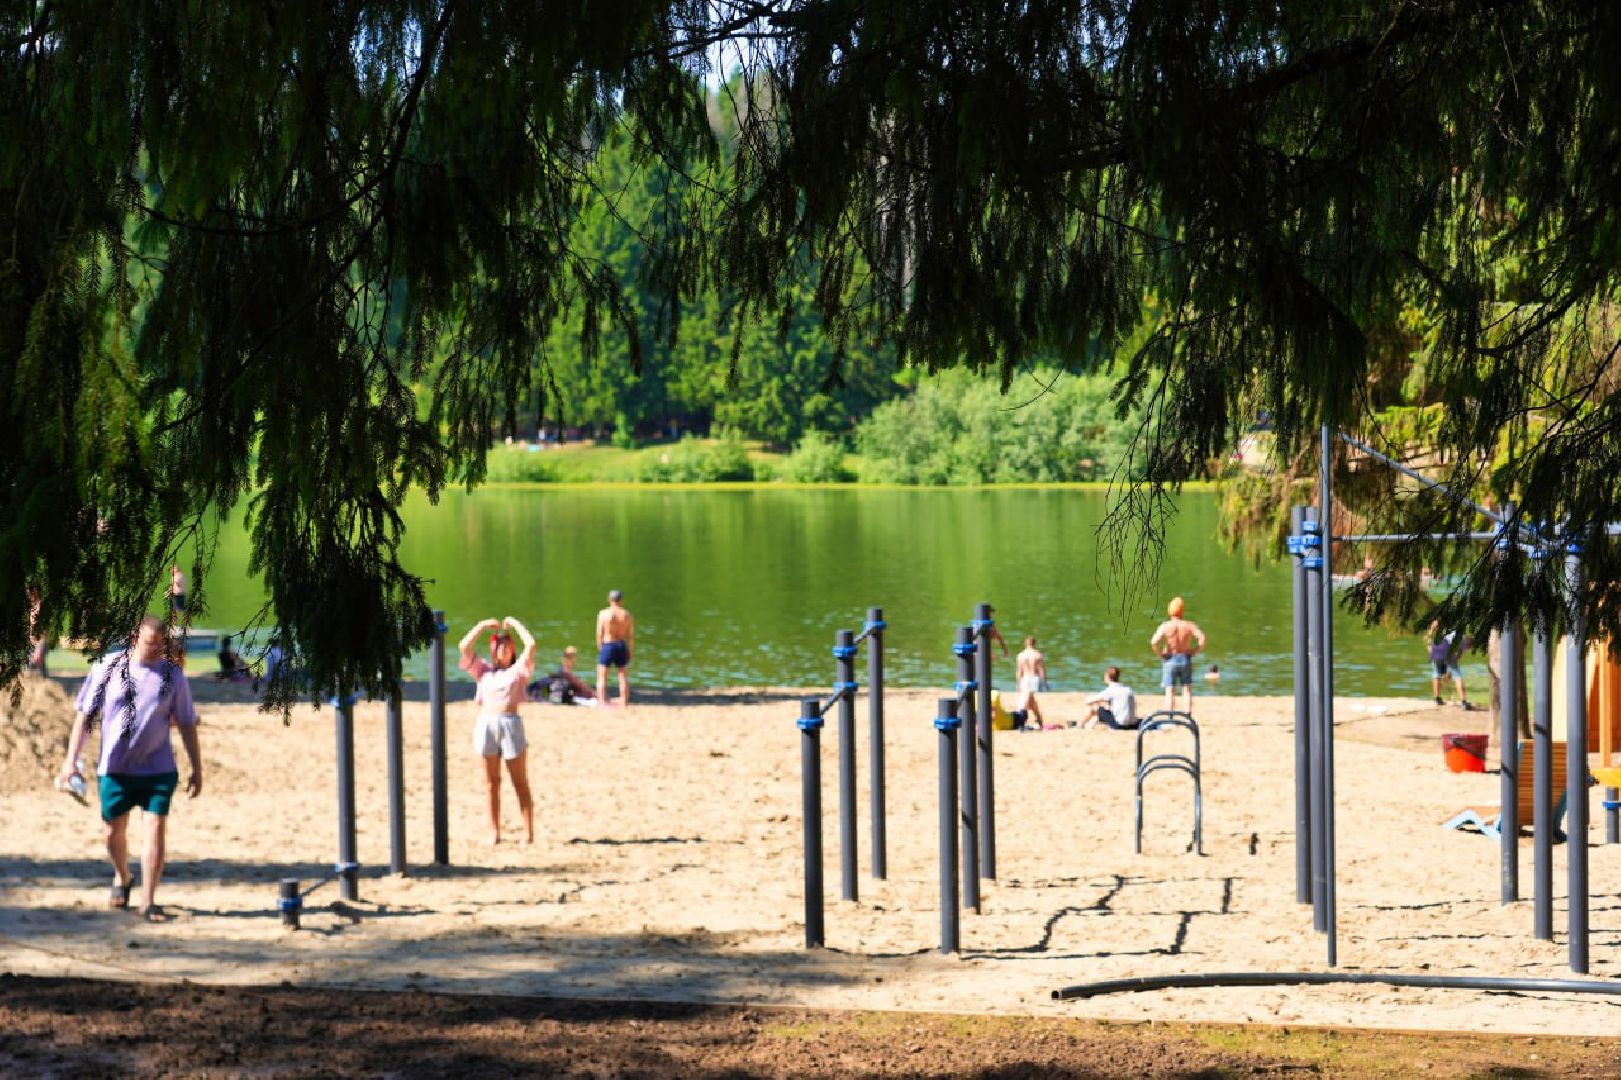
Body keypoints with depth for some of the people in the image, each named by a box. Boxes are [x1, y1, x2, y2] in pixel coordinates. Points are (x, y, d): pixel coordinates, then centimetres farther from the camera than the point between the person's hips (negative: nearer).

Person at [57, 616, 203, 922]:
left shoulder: (173, 676, -1)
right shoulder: (108, 669, -4)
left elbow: (187, 725, 6)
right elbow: (85, 715, 1)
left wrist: (197, 769, 5)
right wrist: (72, 759, -5)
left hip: (158, 768, 0)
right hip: (115, 767, 0)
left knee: (157, 829, -9)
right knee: (113, 831, 9)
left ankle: (148, 901, -2)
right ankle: (122, 878, 39)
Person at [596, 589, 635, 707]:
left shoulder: (603, 613, -7)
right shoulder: (627, 615, -1)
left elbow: (599, 634, -7)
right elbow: (631, 636, 0)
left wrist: (600, 649, 4)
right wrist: (630, 652, 9)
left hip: (607, 646, -3)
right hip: (622, 646, 3)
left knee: (602, 677, 4)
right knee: (623, 676, 15)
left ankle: (601, 703, -6)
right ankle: (624, 704, 17)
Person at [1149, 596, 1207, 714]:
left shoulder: (1165, 626, -11)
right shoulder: (1189, 626, -5)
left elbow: (1154, 642, -23)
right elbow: (1202, 639, -15)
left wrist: (1160, 654, -7)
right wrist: (1195, 652, -3)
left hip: (1170, 660, -2)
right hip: (1185, 659, 2)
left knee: (1170, 692, 2)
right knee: (1187, 691, 11)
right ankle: (1188, 717, 8)